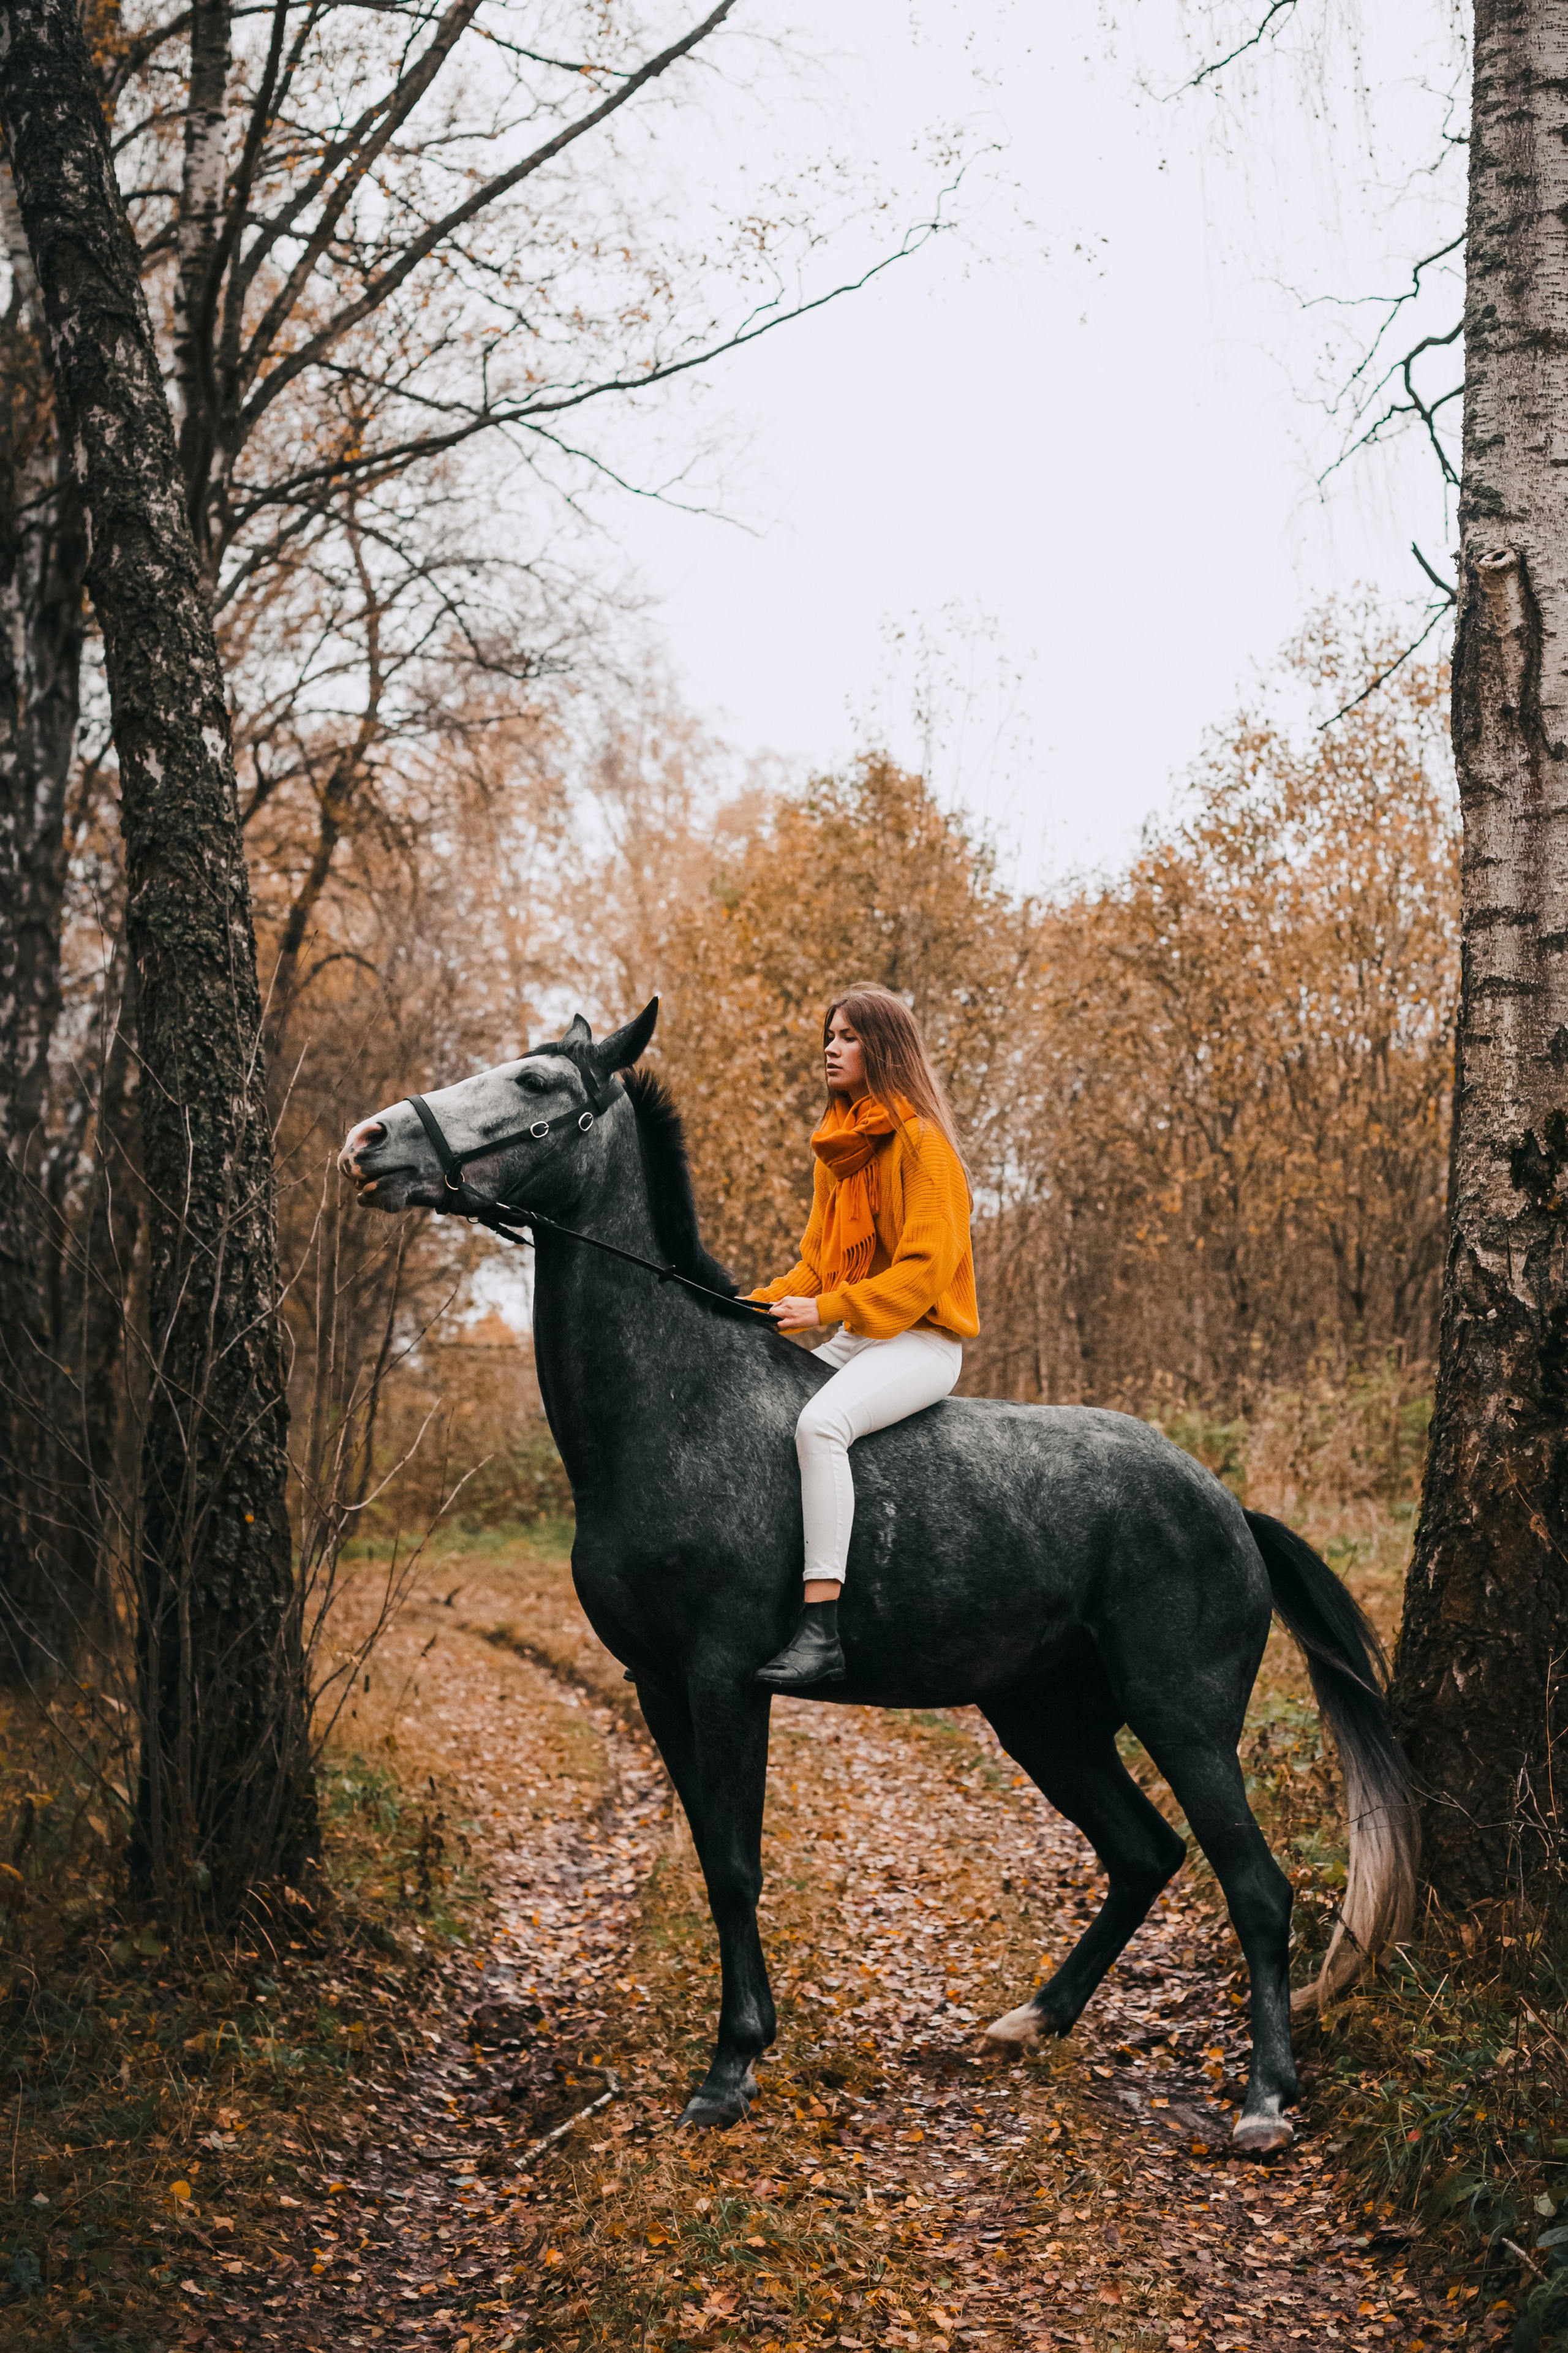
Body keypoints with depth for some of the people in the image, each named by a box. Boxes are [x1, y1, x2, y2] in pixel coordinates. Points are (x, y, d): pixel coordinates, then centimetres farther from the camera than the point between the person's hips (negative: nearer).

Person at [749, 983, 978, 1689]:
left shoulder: (921, 1143, -10)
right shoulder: (838, 1147, 17)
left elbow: (925, 1268, -17)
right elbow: (819, 1259, 19)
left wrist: (826, 1309, -23)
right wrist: (762, 1306, 1)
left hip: (921, 1341, -10)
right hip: (854, 1339, 10)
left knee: (820, 1423, -35)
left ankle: (820, 1630, -38)